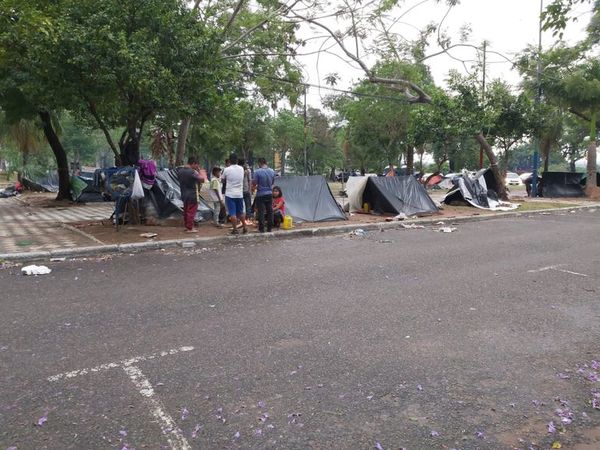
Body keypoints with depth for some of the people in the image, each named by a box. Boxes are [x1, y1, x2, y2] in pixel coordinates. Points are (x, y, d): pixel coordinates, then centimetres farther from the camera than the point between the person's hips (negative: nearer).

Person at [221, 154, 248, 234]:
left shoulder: (227, 170, -10)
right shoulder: (241, 169, 2)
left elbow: (223, 180, 4)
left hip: (230, 194, -4)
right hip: (240, 194, 4)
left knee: (232, 213, -1)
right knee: (240, 212, 17)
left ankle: (235, 229, -1)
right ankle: (244, 227, 20)